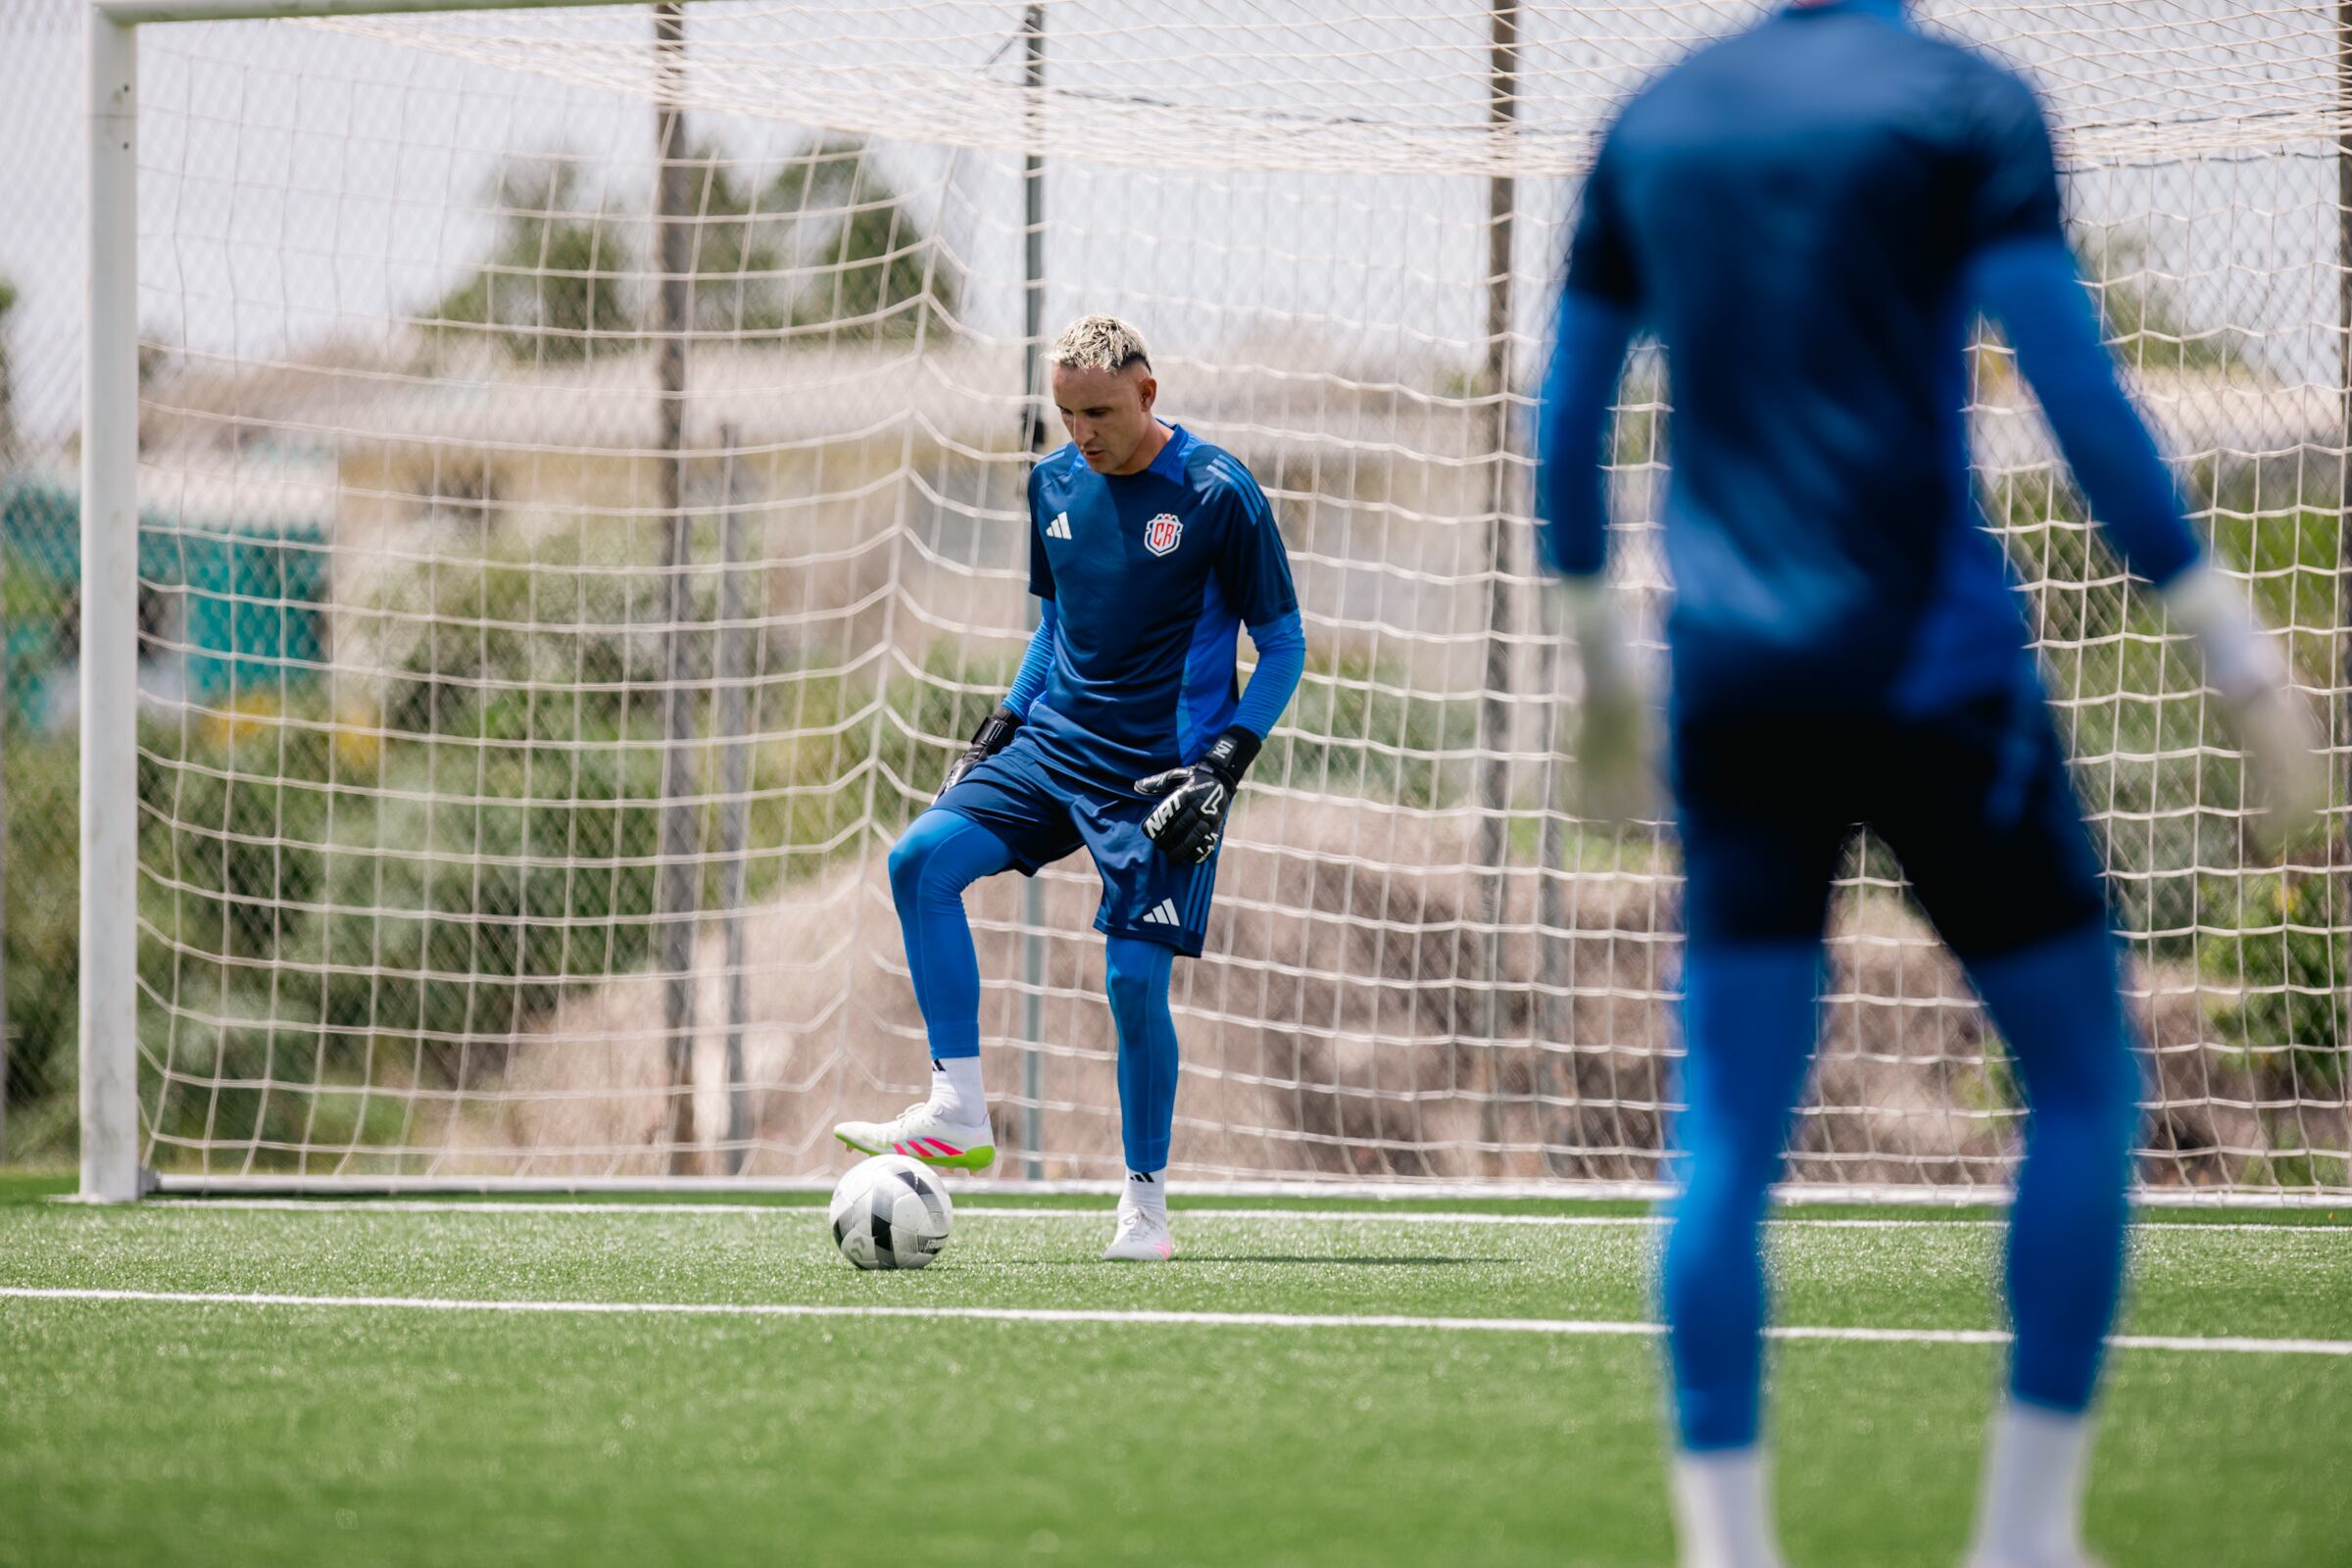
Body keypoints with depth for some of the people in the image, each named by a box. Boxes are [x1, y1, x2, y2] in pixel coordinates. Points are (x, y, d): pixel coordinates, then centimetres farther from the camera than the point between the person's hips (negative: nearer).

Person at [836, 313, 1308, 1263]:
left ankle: (1146, 1197, 8)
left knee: (1135, 978, -12)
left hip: (1159, 774, -5)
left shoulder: (1218, 494, -10)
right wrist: (1004, 721, 10)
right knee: (921, 860, -16)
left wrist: (1226, 763, -15)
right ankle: (958, 1117, -14)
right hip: (1055, 745, 5)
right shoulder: (1054, 484, 7)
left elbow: (1283, 646, -5)